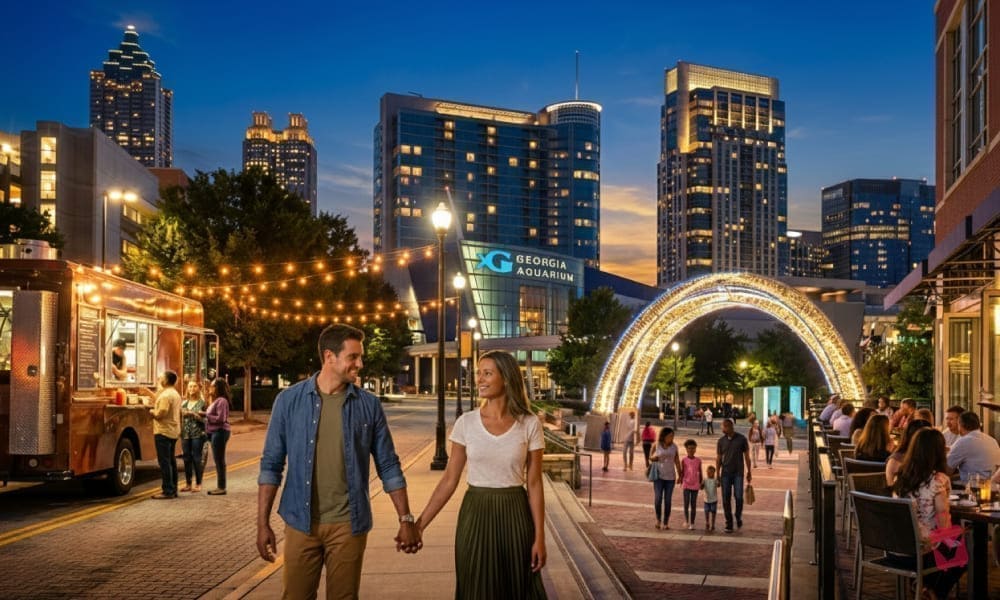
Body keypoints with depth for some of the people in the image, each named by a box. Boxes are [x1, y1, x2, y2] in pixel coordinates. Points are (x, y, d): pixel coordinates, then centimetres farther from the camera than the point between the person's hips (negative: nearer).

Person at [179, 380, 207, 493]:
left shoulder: (202, 403, 0)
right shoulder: (184, 403, 13)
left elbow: (205, 419, -6)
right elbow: (180, 418, 17)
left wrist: (195, 414, -17)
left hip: (198, 434, -4)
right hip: (185, 434, 4)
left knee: (197, 458, -4)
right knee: (187, 458, 6)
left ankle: (198, 484, 4)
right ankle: (188, 484, 14)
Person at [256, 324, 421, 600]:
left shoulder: (369, 405, -1)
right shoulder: (289, 400, -3)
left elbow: (388, 466, 3)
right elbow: (271, 465, 0)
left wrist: (406, 519, -1)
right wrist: (263, 523, -5)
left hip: (348, 524, 1)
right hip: (301, 522, 0)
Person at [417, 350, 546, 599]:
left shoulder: (529, 424, -6)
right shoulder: (466, 423, -3)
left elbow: (534, 484, -3)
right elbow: (450, 480, 0)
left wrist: (539, 537, -5)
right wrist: (420, 524, -4)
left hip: (515, 515, -1)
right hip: (475, 514, 1)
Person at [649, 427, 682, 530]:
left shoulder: (674, 446, 0)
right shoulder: (656, 445, -4)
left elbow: (677, 461, 4)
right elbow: (651, 457, 7)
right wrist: (654, 457, -16)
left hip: (670, 477, 1)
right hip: (658, 476, -1)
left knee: (668, 500, 1)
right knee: (658, 498, -8)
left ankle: (666, 522, 10)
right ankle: (658, 519, 15)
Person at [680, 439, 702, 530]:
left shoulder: (698, 460, 1)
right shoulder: (684, 460, -3)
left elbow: (700, 473, 8)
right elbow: (682, 472, 1)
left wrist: (701, 483, 8)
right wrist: (681, 482, -6)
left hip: (695, 485, 1)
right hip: (686, 485, -1)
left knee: (693, 504, 4)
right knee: (686, 503, -3)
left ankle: (692, 523, 9)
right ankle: (686, 521, 13)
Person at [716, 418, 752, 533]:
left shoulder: (741, 439, -2)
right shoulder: (721, 441, 4)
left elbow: (747, 456, 4)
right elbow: (718, 458, 9)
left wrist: (749, 472, 4)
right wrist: (717, 474, 5)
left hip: (738, 473, -2)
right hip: (725, 473, 2)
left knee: (738, 497, -10)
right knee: (726, 499, 0)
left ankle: (739, 517, 18)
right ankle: (729, 524, 7)